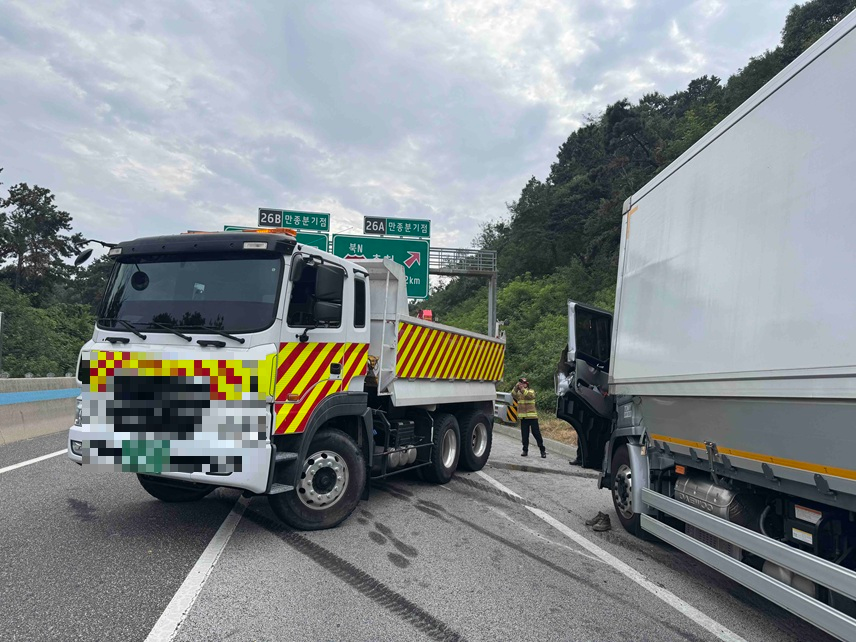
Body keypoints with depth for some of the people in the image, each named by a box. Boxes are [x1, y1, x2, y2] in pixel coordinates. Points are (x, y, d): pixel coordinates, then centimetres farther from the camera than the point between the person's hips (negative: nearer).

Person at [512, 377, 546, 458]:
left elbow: (530, 395, -22)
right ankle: (525, 450, 17)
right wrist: (516, 387, -27)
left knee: (537, 434, -2)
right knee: (524, 435, 6)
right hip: (523, 417, 3)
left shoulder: (531, 391, 1)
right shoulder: (518, 393, 9)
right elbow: (513, 395, -12)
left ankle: (543, 450, 4)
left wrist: (522, 389, -32)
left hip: (532, 417, -3)